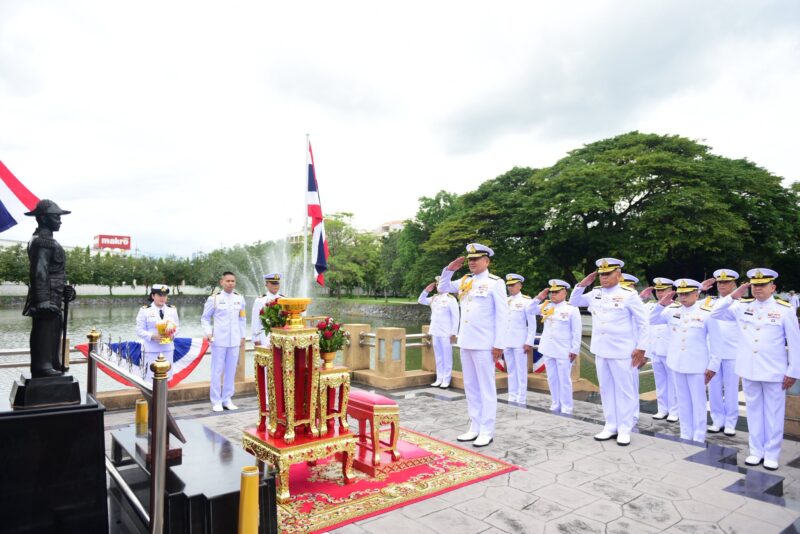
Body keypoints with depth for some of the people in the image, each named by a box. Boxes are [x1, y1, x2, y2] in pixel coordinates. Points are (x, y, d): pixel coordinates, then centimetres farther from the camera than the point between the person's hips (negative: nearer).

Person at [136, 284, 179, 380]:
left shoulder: (172, 309, 8)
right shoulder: (144, 310, -4)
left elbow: (176, 327, 12)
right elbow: (140, 330, -4)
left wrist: (172, 335, -10)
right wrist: (153, 336, -21)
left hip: (167, 349, 4)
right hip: (151, 350, -4)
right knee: (151, 377, -1)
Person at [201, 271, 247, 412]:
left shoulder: (240, 298, 8)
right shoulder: (214, 298, -2)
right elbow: (205, 318, 4)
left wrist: (242, 336, 12)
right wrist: (208, 333, -9)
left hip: (235, 340, 3)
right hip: (219, 340, -3)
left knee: (231, 371, 8)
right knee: (217, 371, 3)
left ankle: (227, 399, 18)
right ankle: (216, 401, 12)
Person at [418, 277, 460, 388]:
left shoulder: (451, 299, -7)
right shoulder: (434, 298, 11)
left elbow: (455, 317, -9)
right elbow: (421, 300, 23)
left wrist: (453, 333, -12)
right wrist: (426, 291, 8)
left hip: (446, 333, -6)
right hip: (435, 332, 6)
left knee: (446, 357, 0)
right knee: (438, 357, 11)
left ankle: (446, 380, 6)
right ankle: (439, 379, 18)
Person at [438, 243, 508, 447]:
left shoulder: (495, 283, -8)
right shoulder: (465, 281, 11)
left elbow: (502, 315, -10)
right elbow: (442, 288, 21)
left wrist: (499, 344, -13)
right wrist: (449, 270, 4)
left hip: (484, 344, -7)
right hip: (465, 342, 7)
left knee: (486, 387, 2)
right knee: (470, 387, 13)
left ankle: (487, 431, 11)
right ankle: (474, 428, 23)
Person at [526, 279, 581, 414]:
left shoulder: (572, 308, -8)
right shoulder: (546, 306, 6)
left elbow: (576, 331, -8)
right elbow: (530, 311, 14)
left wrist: (574, 350, -11)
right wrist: (538, 298, 1)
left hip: (563, 351, -5)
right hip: (547, 349, 5)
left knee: (564, 380, 3)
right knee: (552, 379, 12)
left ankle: (566, 408, 13)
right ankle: (555, 405, 24)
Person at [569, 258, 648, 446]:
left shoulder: (629, 295, -9)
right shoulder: (595, 293, 5)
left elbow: (643, 322, -6)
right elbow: (574, 301, 17)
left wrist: (641, 348, -8)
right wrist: (582, 284, 1)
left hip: (621, 351, -5)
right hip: (600, 350, 5)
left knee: (624, 390, 5)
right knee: (606, 389, 12)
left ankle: (624, 429, 15)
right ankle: (610, 426, 22)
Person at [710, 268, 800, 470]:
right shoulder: (742, 306, 3)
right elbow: (715, 313, 5)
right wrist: (733, 296, -5)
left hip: (774, 372, -3)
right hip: (749, 370, 3)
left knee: (773, 414, 8)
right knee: (754, 412, 12)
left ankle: (771, 454, 20)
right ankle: (756, 451, 23)